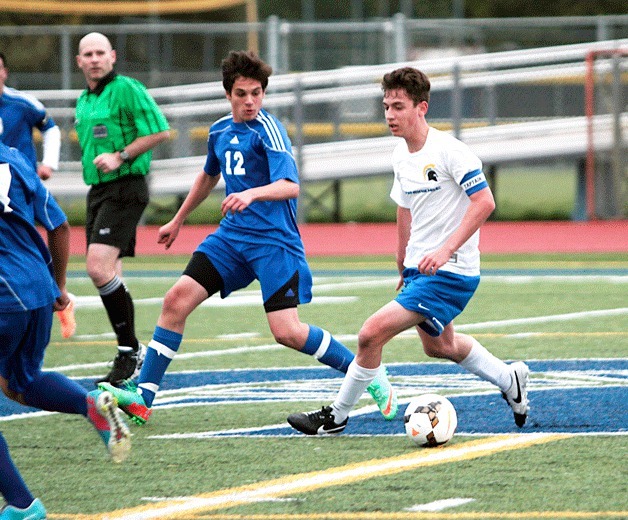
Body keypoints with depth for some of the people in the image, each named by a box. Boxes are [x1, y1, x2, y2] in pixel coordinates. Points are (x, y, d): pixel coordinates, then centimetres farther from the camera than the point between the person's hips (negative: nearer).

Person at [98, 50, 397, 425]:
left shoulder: (267, 129, -12)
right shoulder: (221, 131, 11)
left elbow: (291, 185, -25)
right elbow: (210, 176, 32)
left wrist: (251, 194, -43)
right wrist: (178, 220, 39)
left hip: (274, 241, -7)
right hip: (232, 236, 7)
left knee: (288, 331, -15)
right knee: (177, 299, -8)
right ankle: (142, 396, -3)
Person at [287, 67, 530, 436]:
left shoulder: (450, 151, -19)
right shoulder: (401, 156, 7)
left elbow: (485, 202, -23)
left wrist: (446, 250, -29)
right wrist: (403, 264, 26)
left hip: (450, 272, -10)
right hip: (419, 267, 10)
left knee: (373, 332, -17)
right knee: (439, 346, 28)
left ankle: (337, 416, -2)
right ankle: (510, 380, 48)